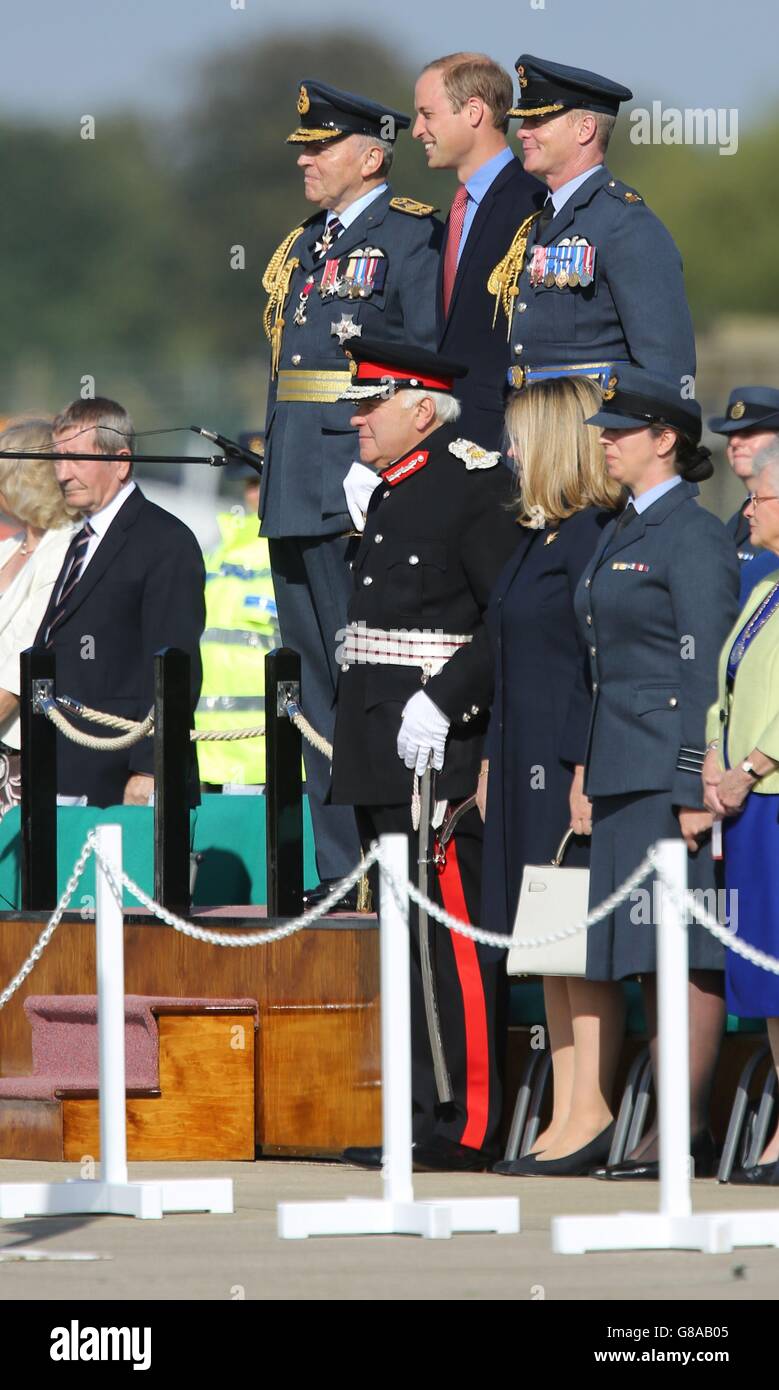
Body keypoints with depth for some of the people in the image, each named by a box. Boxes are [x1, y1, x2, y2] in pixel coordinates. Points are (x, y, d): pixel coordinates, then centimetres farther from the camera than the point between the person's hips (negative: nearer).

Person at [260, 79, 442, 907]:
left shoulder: (412, 239, -7)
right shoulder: (302, 248, 18)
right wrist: (273, 479, 19)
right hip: (299, 497, 9)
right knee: (320, 681, 9)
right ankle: (341, 865, 13)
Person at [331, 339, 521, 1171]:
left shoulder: (477, 484, -10)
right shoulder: (391, 493, 18)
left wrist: (442, 705, -23)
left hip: (440, 751, -10)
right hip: (383, 756, 10)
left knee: (452, 942, -9)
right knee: (412, 940, 11)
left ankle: (465, 1126, -9)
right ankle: (429, 1113, 15)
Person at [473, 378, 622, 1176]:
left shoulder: (595, 536, -12)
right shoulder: (537, 540, 16)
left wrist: (586, 772, -20)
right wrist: (491, 763, 20)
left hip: (569, 768, -10)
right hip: (524, 766, 10)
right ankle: (563, 1119, 13)